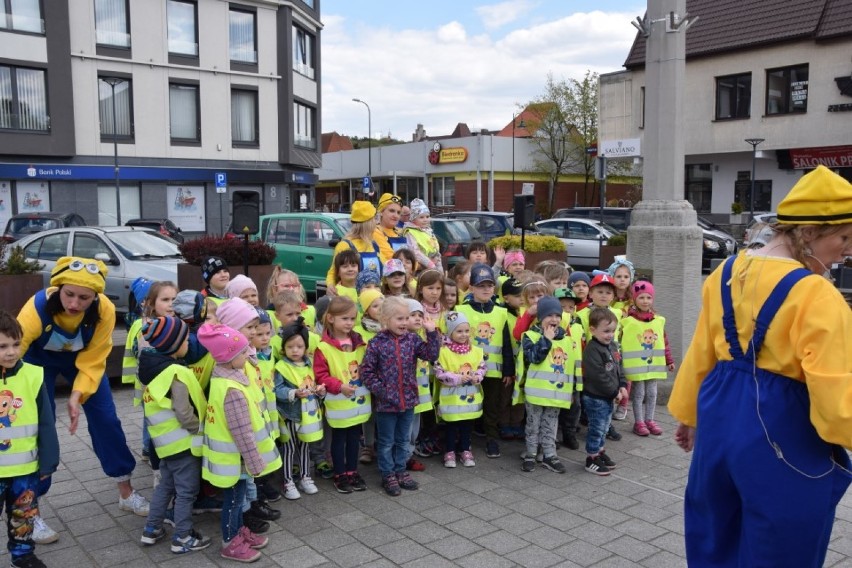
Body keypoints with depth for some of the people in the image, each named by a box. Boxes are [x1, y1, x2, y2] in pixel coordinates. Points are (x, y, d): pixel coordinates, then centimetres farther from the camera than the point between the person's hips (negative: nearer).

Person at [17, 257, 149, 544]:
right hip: (40, 360, -2)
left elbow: (93, 362, -23)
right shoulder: (38, 307, -38)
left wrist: (76, 397, -33)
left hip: (82, 358, 2)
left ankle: (126, 493, 16)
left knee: (106, 419, 1)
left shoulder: (105, 310, -33)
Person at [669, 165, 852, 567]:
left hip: (722, 417, 7)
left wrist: (688, 415, 19)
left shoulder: (725, 274, 2)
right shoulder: (817, 296, -20)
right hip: (783, 435, -7)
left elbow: (700, 355, 9)